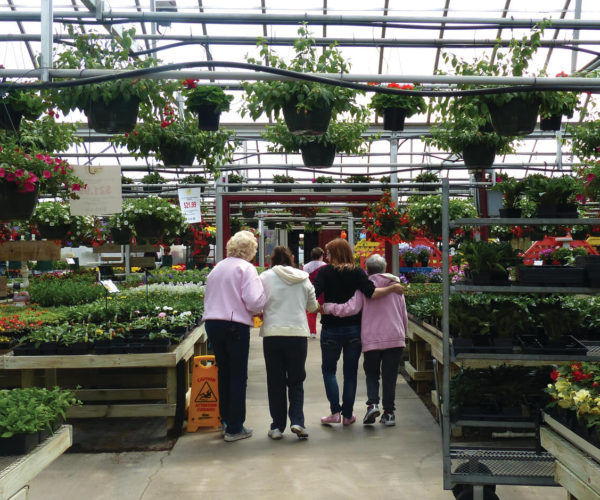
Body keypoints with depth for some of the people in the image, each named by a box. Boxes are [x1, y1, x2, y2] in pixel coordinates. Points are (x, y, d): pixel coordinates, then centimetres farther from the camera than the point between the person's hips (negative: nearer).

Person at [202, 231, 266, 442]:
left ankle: (225, 421, 29)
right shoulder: (246, 268, -7)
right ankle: (234, 428, 9)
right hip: (235, 326, -6)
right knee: (238, 376, 4)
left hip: (212, 323, 7)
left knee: (224, 373, 19)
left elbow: (208, 297, 19)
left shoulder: (217, 268, 14)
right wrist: (259, 310, 3)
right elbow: (254, 301, -16)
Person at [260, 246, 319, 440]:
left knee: (275, 382, 9)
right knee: (296, 381, 13)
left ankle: (277, 426, 14)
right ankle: (297, 421, 0)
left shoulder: (265, 277, -1)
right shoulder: (303, 278, 7)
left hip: (272, 333, -1)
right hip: (298, 333, 1)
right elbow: (313, 306, 16)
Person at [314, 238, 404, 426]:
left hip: (331, 328, -2)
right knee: (350, 372, 12)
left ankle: (335, 412, 5)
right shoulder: (357, 272, 0)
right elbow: (372, 293, -13)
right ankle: (348, 415, 17)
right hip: (354, 328, 2)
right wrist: (392, 288, -2)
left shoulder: (325, 271, -5)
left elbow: (313, 293, -19)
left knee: (328, 369, 14)